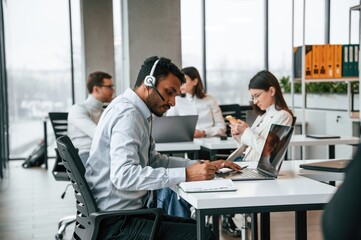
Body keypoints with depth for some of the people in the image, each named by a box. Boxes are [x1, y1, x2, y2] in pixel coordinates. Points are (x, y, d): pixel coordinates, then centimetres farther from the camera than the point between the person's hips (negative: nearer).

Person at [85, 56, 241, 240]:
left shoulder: (136, 112, 12)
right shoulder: (127, 113, -17)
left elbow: (154, 160, 18)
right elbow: (122, 175, -29)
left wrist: (205, 166, 6)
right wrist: (185, 174, -30)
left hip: (130, 210, 10)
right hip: (116, 224, -10)